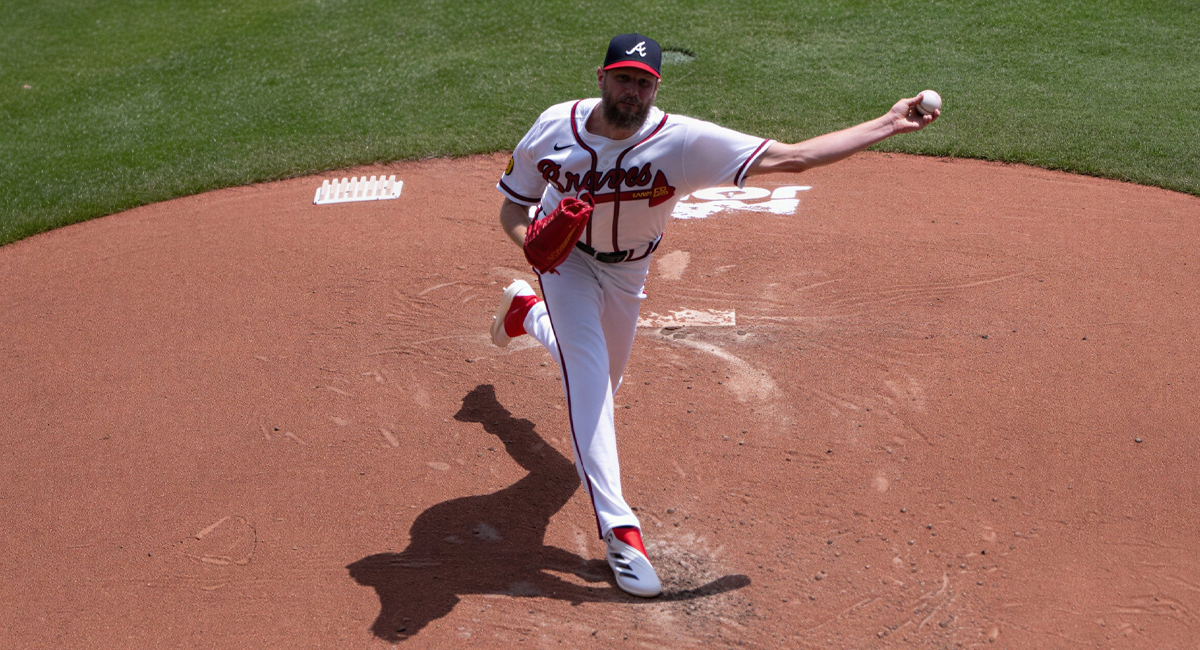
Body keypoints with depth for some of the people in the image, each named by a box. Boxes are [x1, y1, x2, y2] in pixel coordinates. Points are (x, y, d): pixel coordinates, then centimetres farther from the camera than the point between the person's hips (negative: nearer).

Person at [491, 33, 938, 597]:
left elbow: (792, 156, -35)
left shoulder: (683, 142, -32)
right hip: (566, 258, -1)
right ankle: (619, 529, -18)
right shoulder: (554, 129, -25)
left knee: (601, 382, 20)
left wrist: (887, 125, -37)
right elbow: (511, 209, -13)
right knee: (588, 372, -20)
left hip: (627, 271, 2)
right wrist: (531, 242, -36)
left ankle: (526, 311, 51)